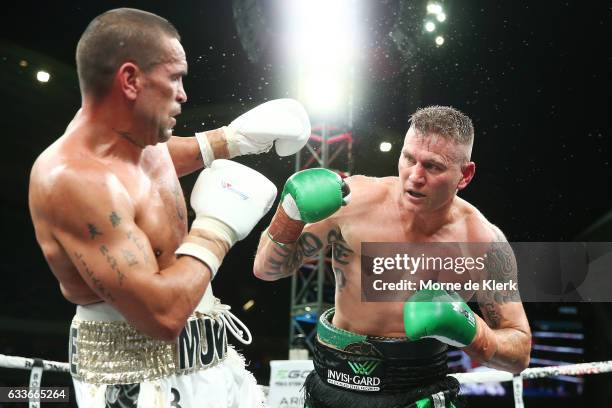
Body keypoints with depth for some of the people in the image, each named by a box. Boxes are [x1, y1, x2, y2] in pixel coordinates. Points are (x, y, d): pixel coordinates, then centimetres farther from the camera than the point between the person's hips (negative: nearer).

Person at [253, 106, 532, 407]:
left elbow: (519, 354, -5)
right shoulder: (354, 199, -12)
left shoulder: (483, 244, -14)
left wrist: (468, 332, -25)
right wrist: (291, 211, -19)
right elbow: (267, 269, -2)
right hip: (332, 384, 1)